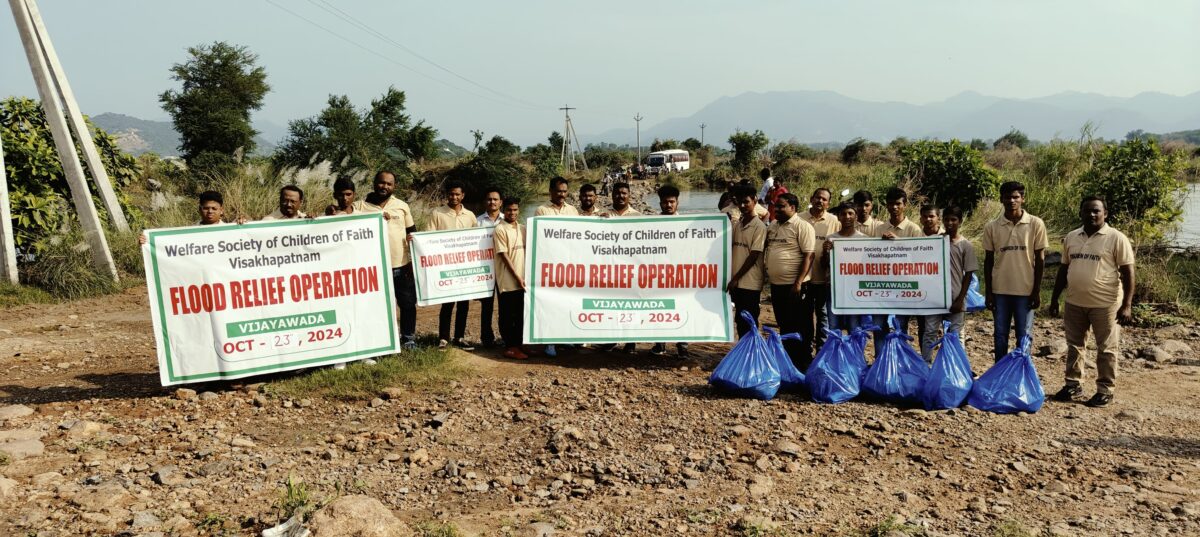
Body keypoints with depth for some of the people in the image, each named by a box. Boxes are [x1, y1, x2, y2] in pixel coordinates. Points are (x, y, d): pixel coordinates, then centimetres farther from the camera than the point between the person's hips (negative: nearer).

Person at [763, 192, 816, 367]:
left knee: (796, 326, -2)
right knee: (783, 324, 14)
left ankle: (803, 363, 7)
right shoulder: (772, 226, 12)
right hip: (776, 284, 7)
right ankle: (787, 358, 24)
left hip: (793, 285, -7)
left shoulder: (802, 226, -10)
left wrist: (798, 282, -20)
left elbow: (808, 256, -15)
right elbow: (765, 250, 22)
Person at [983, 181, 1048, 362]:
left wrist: (1037, 291, -3)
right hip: (1000, 290, 2)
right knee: (1000, 336, 8)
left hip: (1025, 290, -2)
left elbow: (1040, 259, 0)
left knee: (1024, 336, 4)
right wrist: (988, 292, 3)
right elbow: (988, 261, 6)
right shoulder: (992, 227, 1)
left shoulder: (1035, 224, -3)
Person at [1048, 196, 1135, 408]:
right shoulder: (1071, 238, 7)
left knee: (1106, 349, 5)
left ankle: (1105, 390, 14)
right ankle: (1073, 384, 26)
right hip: (1074, 303, 5)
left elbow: (1127, 272, -9)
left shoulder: (1116, 238, -8)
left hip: (1105, 304, -5)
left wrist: (1127, 305, -14)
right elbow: (1064, 269, 14)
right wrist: (1054, 298, 13)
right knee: (1074, 345, 14)